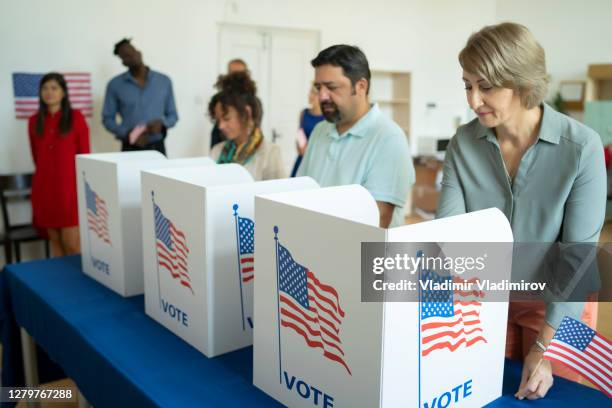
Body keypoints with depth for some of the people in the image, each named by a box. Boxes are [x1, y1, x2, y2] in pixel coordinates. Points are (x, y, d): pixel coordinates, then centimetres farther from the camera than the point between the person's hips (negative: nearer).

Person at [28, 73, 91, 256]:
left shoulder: (75, 117, -1)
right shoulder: (34, 121, 9)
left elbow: (84, 155, 0)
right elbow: (37, 157, 16)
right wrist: (47, 175, 14)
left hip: (70, 186, -4)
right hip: (44, 188, 4)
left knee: (72, 244, -6)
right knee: (55, 240, 8)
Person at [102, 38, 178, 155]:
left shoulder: (164, 81, 7)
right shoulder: (115, 85, 3)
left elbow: (173, 115, 11)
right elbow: (108, 119, 5)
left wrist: (161, 123, -11)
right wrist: (127, 133, -13)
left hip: (157, 148, 1)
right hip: (130, 149, -1)